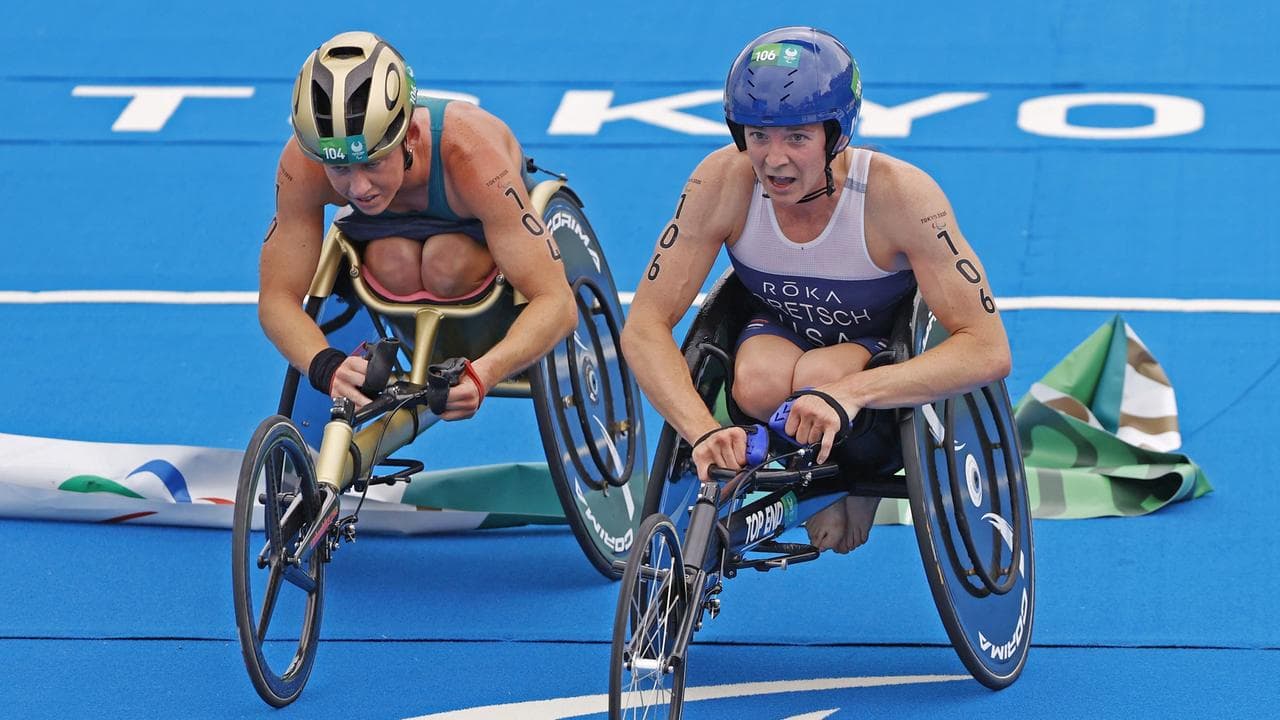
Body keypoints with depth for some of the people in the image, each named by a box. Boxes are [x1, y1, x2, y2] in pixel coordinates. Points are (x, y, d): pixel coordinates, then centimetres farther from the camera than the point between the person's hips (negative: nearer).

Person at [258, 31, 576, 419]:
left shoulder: (470, 153, -43)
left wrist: (481, 375, -59)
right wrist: (328, 368, -52)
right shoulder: (302, 164, -37)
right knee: (395, 266, -32)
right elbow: (277, 297, -30)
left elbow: (557, 303, -41)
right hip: (390, 229, 2)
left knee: (446, 265, -34)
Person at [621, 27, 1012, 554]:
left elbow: (988, 350, -35)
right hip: (779, 331, 2)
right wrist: (703, 432, -43)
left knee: (816, 384, -34)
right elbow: (645, 327, -24)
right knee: (759, 383, -33)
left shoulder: (900, 195, -33)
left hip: (885, 343, -2)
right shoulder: (723, 182, -27)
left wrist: (849, 392, -49)